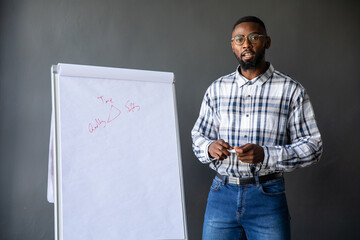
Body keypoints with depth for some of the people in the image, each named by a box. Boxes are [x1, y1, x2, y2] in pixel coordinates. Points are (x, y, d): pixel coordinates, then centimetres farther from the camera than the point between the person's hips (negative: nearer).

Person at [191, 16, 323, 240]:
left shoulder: (291, 90, -1)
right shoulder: (217, 88, 8)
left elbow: (313, 145, -4)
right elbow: (198, 135, 14)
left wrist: (265, 155, -19)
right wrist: (209, 148, -10)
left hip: (268, 196, -2)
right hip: (222, 194, 2)